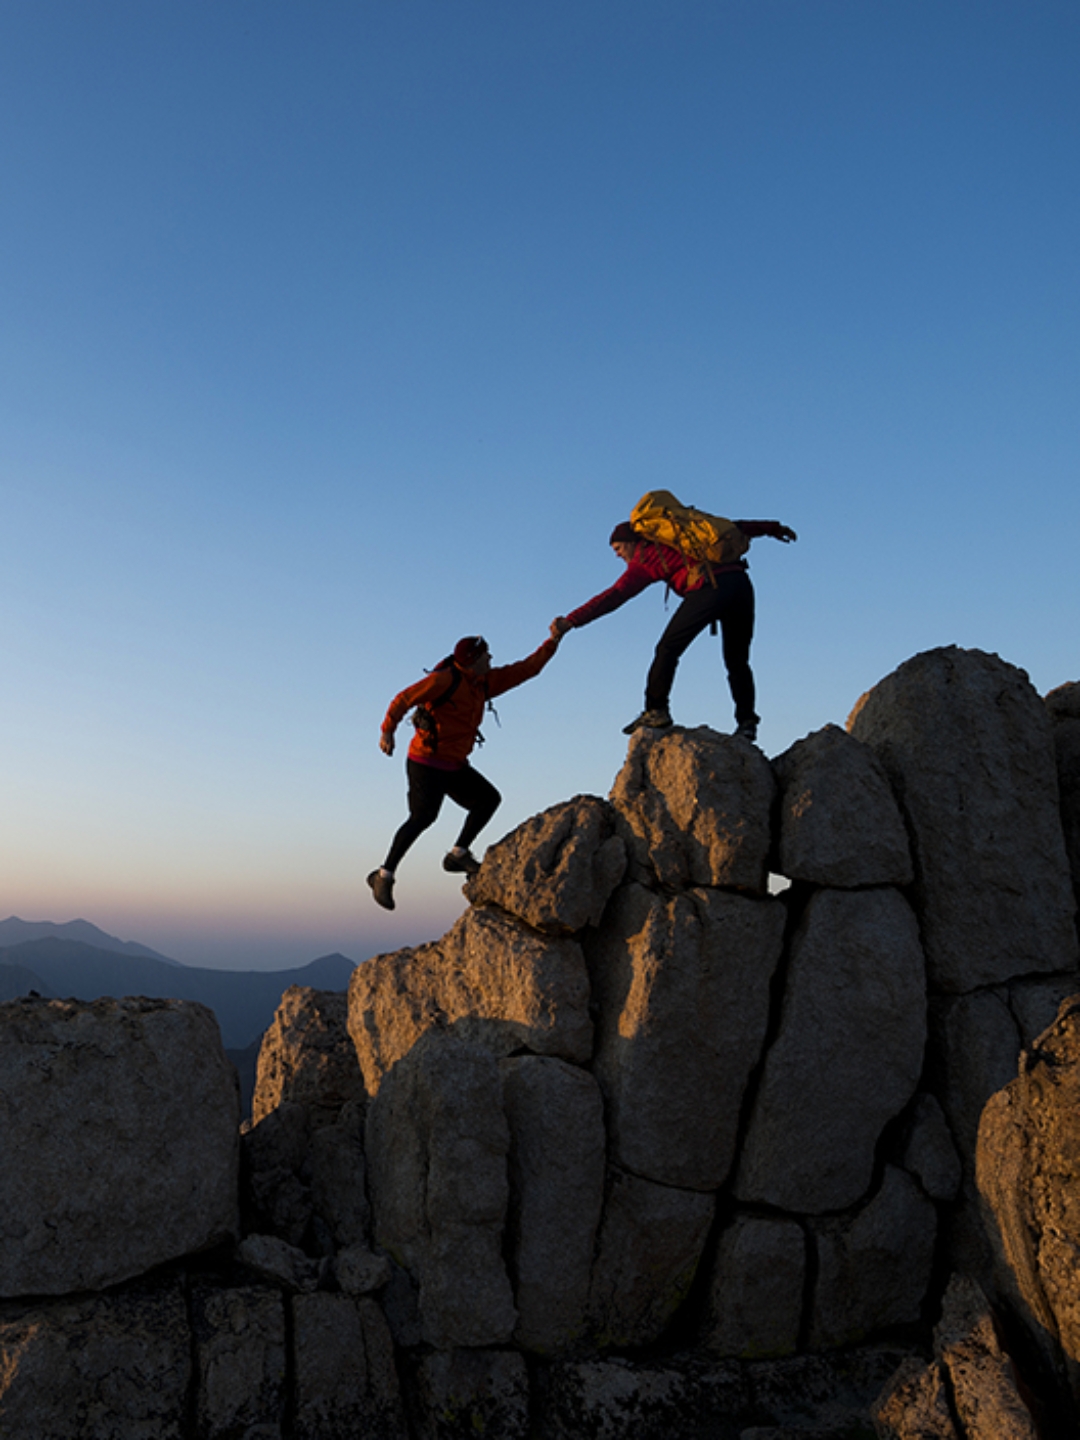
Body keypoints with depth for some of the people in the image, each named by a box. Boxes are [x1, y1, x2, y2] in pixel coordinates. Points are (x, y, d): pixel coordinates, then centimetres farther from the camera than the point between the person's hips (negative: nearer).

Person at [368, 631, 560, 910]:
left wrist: (553, 642, 7)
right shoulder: (446, 679, -15)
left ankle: (458, 855, 8)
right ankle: (384, 876, -9)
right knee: (423, 817, -17)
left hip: (454, 765, 9)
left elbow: (526, 669, 12)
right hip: (427, 762, -9)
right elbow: (404, 699, -14)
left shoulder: (485, 682, 9)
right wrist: (387, 731, -21)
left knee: (489, 799, 4)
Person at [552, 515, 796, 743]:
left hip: (709, 587, -7)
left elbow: (614, 596, 3)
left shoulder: (645, 558, 11)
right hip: (740, 582, 7)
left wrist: (571, 621, 2)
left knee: (668, 649, 6)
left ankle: (656, 711, 4)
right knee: (737, 660, 13)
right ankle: (747, 721, 5)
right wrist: (773, 528, 40)